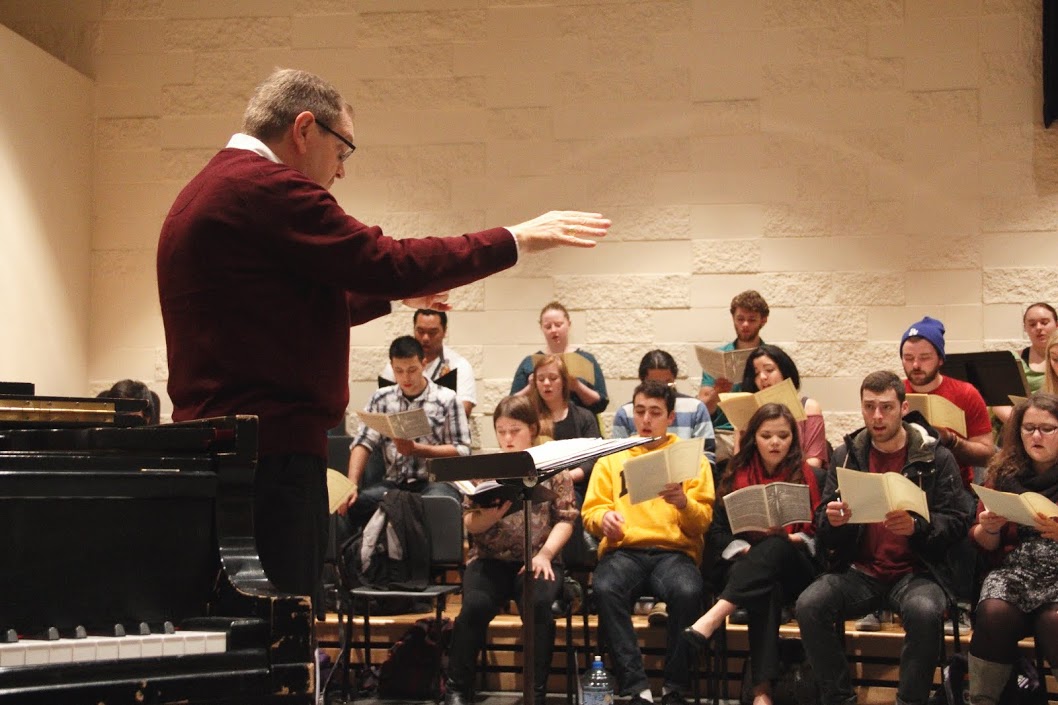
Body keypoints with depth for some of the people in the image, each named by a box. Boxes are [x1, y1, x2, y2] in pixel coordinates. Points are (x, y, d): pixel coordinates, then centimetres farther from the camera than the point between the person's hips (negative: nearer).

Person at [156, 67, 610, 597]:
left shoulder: (205, 192, 20)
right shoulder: (267, 188, -12)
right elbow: (389, 262, -15)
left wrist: (393, 291, 34)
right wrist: (516, 240, -6)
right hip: (271, 452, -10)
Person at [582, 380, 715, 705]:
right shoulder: (612, 457, 18)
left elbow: (703, 522, 7)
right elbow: (590, 510, 13)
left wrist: (684, 503, -16)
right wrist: (604, 518, -11)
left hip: (674, 551, -1)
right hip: (623, 550, 1)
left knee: (687, 591, -35)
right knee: (605, 588, -34)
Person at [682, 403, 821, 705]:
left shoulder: (806, 475, 8)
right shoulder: (737, 474, 10)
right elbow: (717, 532, 7)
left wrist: (794, 539, -15)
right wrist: (743, 549, -12)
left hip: (795, 569, 0)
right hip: (746, 566, 0)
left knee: (776, 546, -37)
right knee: (766, 589, -38)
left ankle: (715, 616, -52)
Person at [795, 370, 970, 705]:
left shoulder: (936, 457, 2)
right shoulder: (846, 455, 9)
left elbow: (957, 521, -4)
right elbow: (822, 523, 7)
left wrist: (916, 527, -23)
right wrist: (831, 520, -17)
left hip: (915, 571, -2)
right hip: (858, 571, 3)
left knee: (925, 611, -35)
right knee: (809, 605, -25)